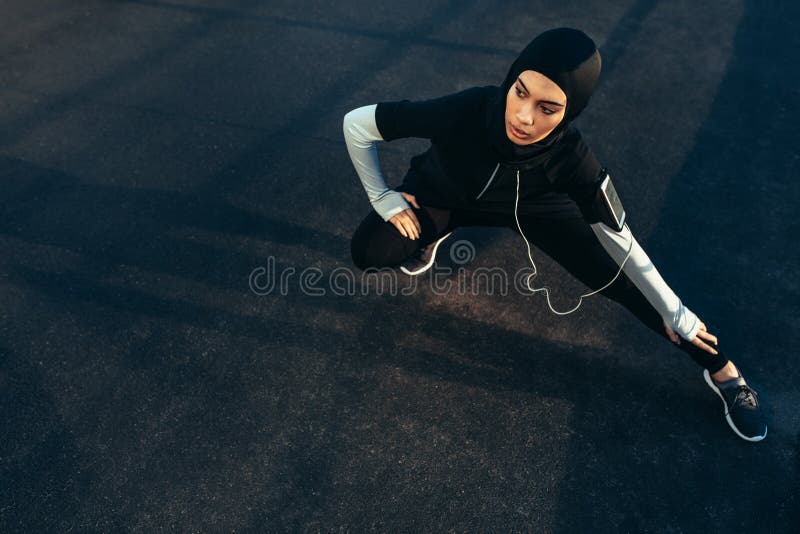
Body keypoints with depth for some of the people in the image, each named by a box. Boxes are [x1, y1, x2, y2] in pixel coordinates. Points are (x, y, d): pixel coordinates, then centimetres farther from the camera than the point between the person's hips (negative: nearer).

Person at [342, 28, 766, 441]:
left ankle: (722, 370, 10)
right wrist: (383, 198, -20)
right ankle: (434, 231, 11)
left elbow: (618, 239, -20)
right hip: (440, 195, 0)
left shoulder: (570, 157, -35)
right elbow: (356, 123, -27)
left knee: (614, 278, -11)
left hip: (528, 203, 0)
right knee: (367, 253, -24)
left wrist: (676, 315, -11)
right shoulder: (463, 111, -41)